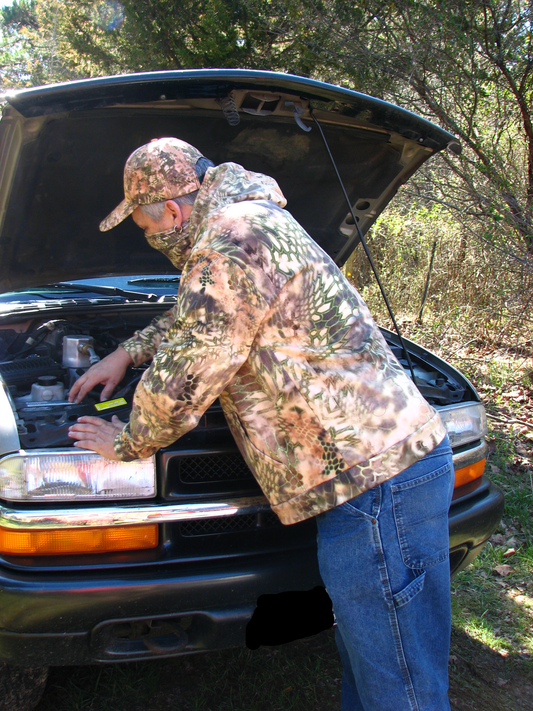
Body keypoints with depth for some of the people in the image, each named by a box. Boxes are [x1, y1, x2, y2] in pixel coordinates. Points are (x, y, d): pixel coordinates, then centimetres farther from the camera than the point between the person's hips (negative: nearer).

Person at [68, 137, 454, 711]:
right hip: (396, 455, 11)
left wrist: (127, 443, 6)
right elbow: (191, 317, 38)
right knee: (365, 659, 25)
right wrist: (126, 352, 39)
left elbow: (183, 378, -12)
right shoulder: (252, 223, 21)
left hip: (376, 476, -11)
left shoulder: (234, 238, -15)